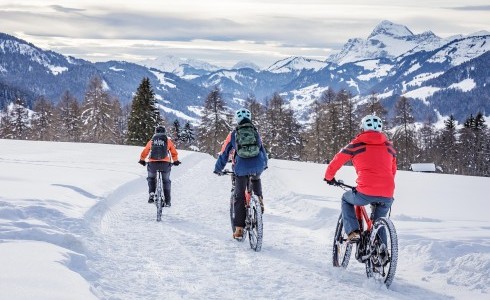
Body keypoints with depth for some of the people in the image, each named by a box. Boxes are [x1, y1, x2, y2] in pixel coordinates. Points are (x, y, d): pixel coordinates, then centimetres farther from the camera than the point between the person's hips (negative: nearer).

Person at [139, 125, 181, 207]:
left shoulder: (151, 141, 12)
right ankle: (167, 201, 12)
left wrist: (142, 160, 38)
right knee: (166, 181, 17)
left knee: (151, 178, 25)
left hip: (152, 163, 0)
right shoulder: (168, 141, 11)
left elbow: (144, 152, 19)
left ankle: (151, 194, 2)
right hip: (165, 163, 0)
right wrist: (176, 161, 34)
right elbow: (174, 153, 16)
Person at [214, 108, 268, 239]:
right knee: (256, 179, 38)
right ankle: (259, 200, 16)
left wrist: (218, 169, 31)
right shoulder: (256, 132, 18)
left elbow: (224, 154, 16)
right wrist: (264, 164, 49)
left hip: (241, 168, -1)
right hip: (258, 166, 2)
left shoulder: (233, 134, 13)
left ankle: (239, 229, 7)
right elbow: (263, 150, 30)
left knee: (239, 197, 9)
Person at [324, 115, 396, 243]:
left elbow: (336, 162, 16)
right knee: (380, 218, 35)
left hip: (365, 193, -3)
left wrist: (329, 177, 37)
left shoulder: (356, 144, 9)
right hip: (387, 196, 3)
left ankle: (353, 232, 11)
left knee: (346, 199, 28)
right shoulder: (389, 146, 19)